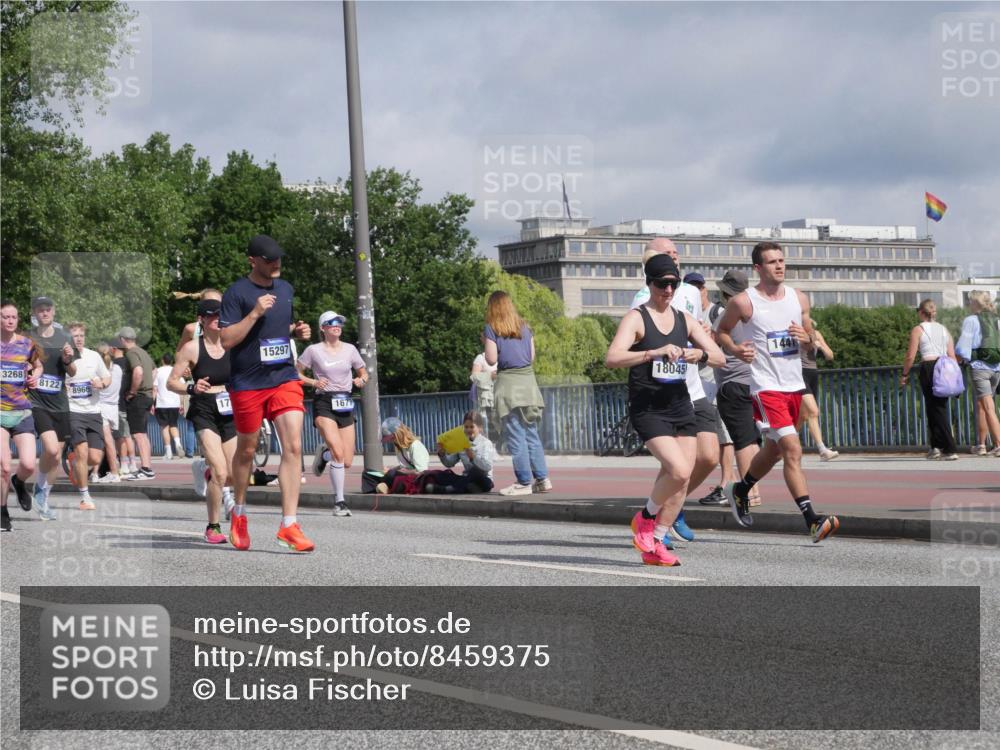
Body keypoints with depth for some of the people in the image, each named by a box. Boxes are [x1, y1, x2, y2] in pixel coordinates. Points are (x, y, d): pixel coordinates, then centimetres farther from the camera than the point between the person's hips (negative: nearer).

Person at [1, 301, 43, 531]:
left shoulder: (27, 344, 5)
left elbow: (38, 366, 24)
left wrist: (34, 376, 3)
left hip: (22, 412, 2)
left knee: (28, 465, -9)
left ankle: (19, 483, 28)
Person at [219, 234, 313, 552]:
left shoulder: (285, 288, 11)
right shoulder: (237, 293, -8)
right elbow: (227, 340, -14)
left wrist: (297, 331, 6)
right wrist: (255, 313, -21)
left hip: (285, 379, 4)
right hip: (247, 383, -4)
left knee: (293, 446, -11)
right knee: (246, 451, 10)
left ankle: (289, 525, -13)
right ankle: (239, 514, 34)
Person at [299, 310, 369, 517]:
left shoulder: (350, 349, 8)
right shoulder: (313, 350, -1)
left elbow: (363, 373, 18)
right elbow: (295, 373, 6)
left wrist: (361, 380, -5)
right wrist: (313, 382, -11)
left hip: (345, 406, 4)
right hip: (323, 403, -4)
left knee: (347, 462, 2)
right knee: (338, 453, -23)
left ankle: (324, 453, 37)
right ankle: (339, 501, -12)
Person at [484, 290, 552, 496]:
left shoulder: (492, 329, -4)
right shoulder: (524, 327, 11)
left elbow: (491, 359, -7)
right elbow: (532, 356, 12)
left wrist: (486, 345, 10)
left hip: (508, 382, -5)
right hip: (528, 379, 5)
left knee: (515, 436, -3)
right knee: (531, 433, 12)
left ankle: (524, 482, -4)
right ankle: (542, 479, 10)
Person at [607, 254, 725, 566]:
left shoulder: (685, 320, 12)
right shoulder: (636, 318, -6)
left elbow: (720, 358, 8)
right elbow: (612, 357, -22)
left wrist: (701, 355, -15)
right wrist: (654, 353, -34)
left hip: (681, 407, 6)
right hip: (648, 409, -6)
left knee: (681, 480, 1)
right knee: (678, 471, -21)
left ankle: (655, 545, 14)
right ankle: (646, 518, 6)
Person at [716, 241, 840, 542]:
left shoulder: (799, 298, 7)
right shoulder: (743, 302, -7)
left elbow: (812, 340, 16)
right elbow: (721, 331, 7)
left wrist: (806, 337, -7)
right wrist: (735, 350, -12)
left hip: (795, 385, 6)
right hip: (766, 388, -6)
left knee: (773, 451, 21)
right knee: (793, 451, -17)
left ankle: (741, 490, 47)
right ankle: (813, 521, -21)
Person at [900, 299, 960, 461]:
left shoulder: (918, 329, 0)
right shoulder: (944, 329, 15)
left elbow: (910, 356, -5)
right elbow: (952, 355, 11)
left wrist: (905, 374, 7)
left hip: (928, 368, -5)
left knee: (937, 410, -4)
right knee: (940, 407, 15)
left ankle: (951, 449, -11)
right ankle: (936, 447, 15)